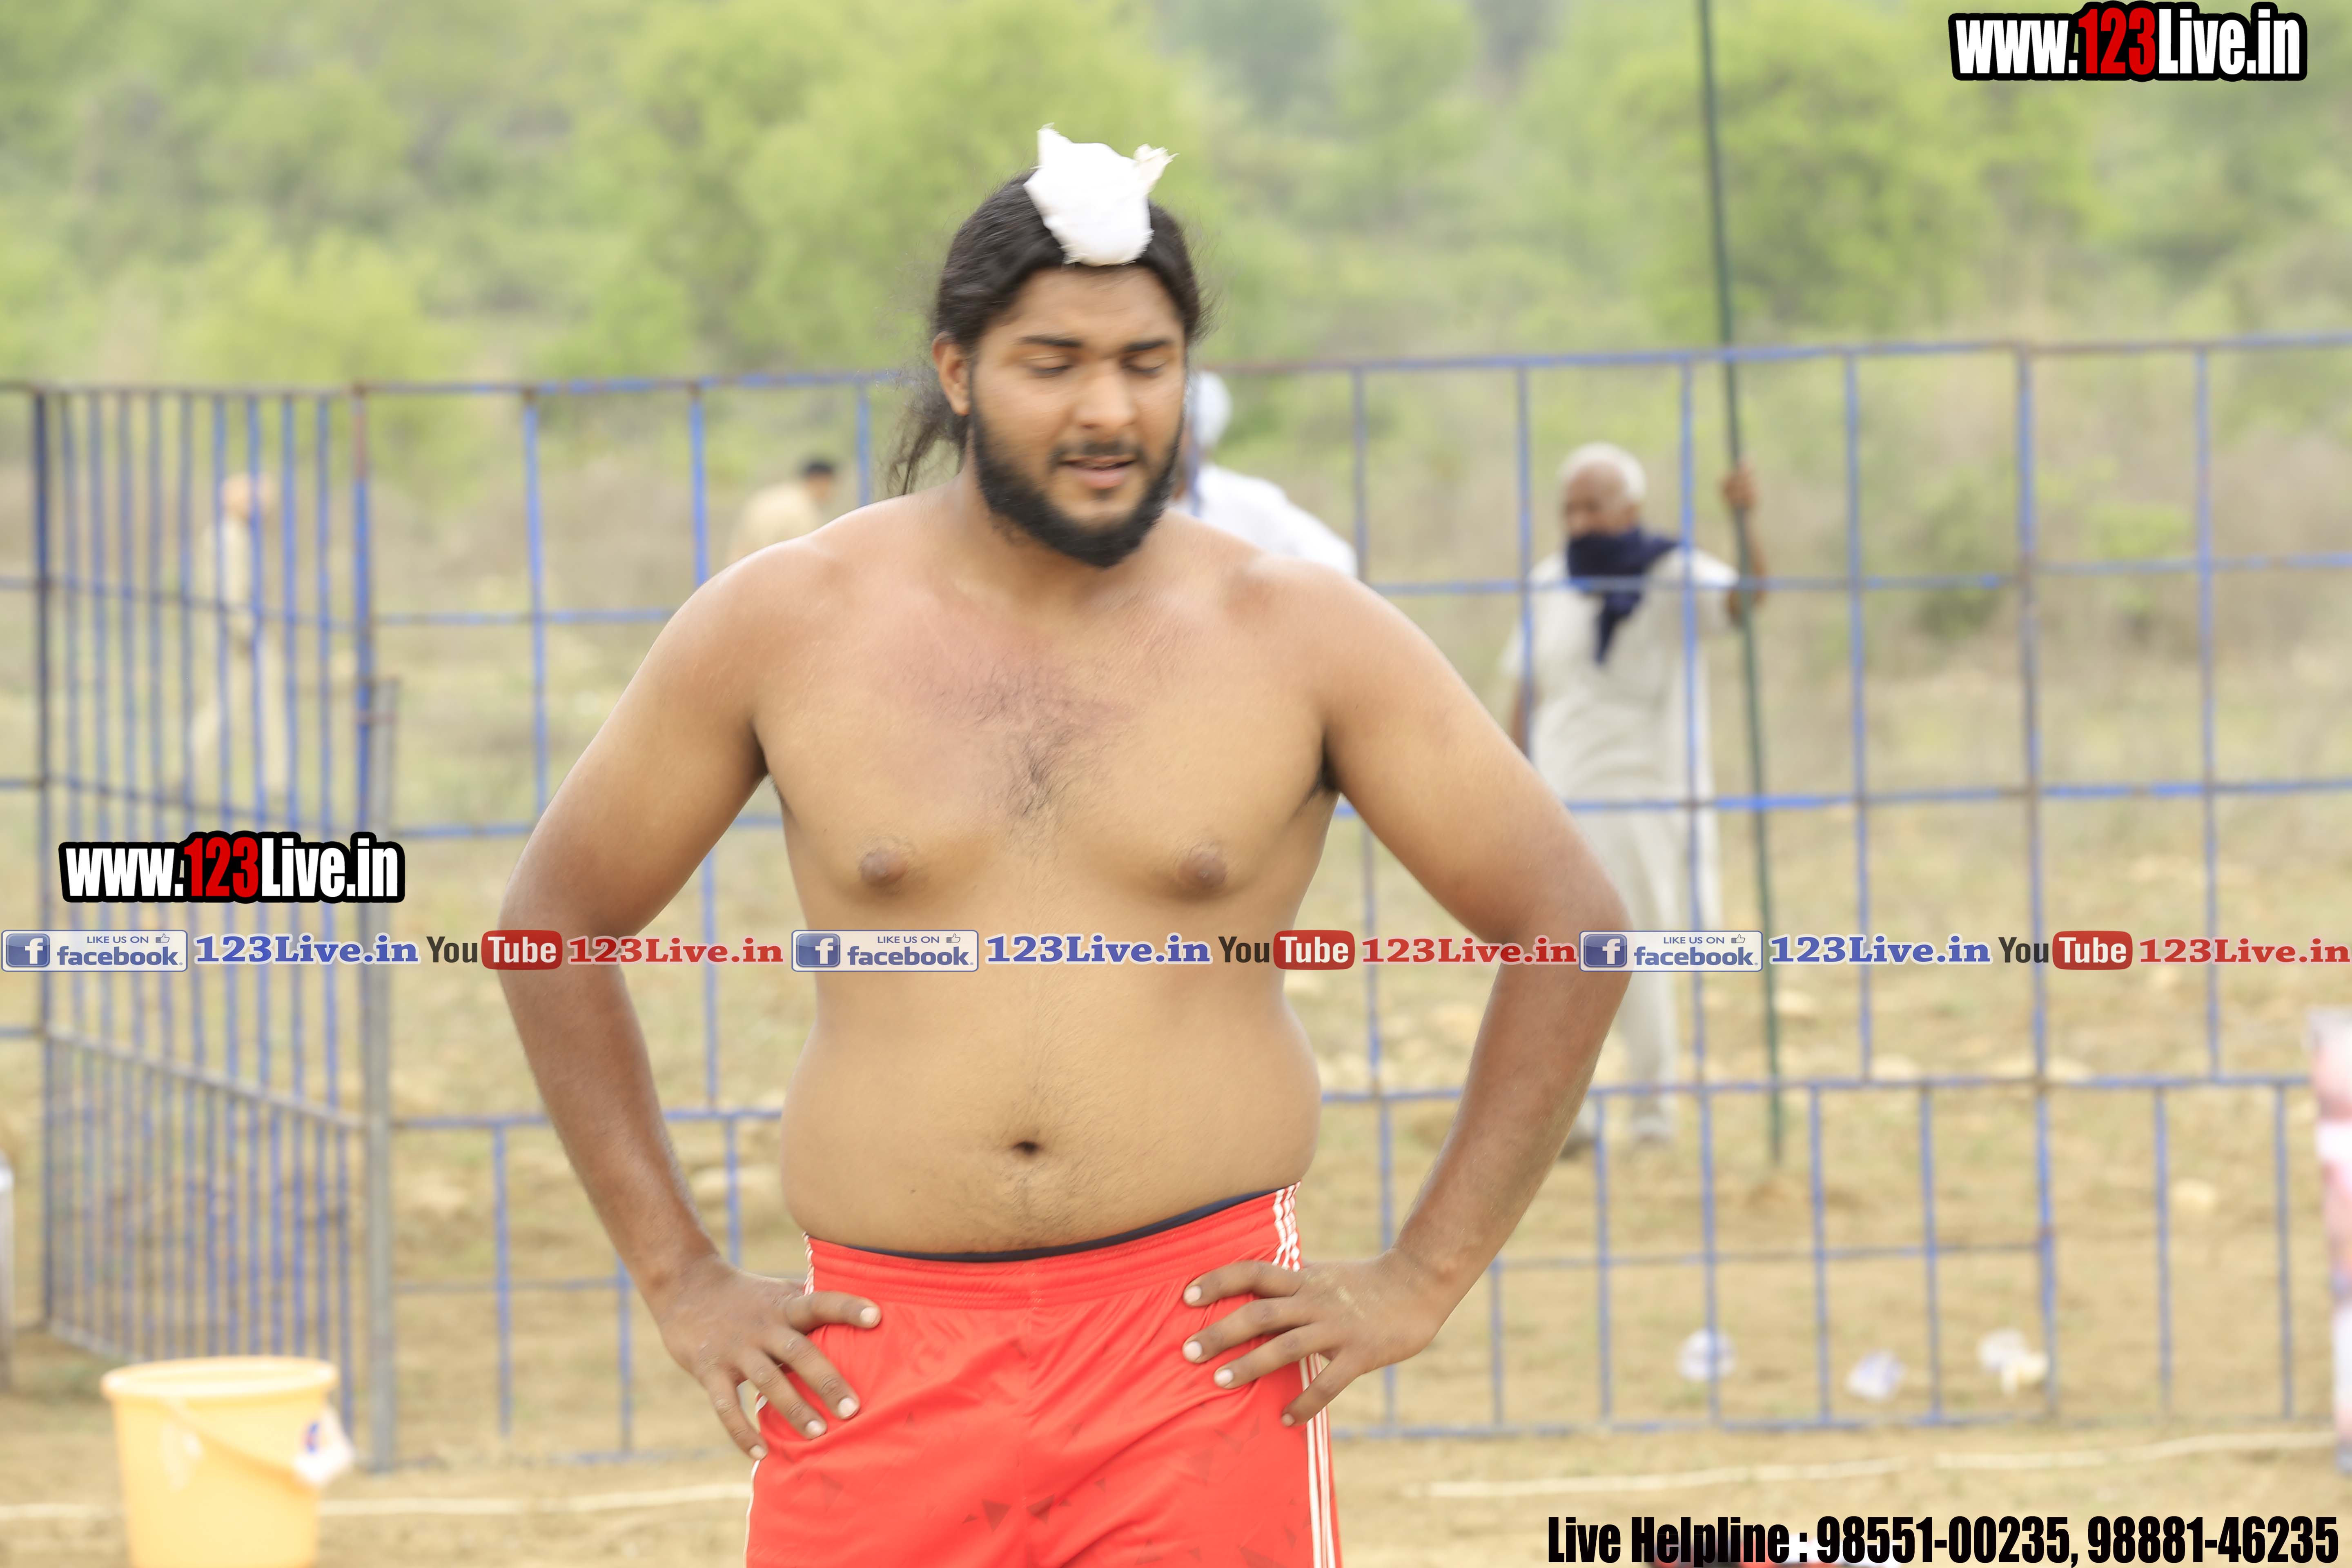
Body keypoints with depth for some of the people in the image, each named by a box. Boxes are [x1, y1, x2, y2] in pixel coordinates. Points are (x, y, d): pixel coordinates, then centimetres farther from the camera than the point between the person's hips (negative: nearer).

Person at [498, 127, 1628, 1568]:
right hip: (881, 1370, 1)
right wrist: (680, 1282, 8)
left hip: (1203, 1343, -1)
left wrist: (1422, 1284, 1)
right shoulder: (784, 628, 4)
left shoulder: (1300, 637, 2)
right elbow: (559, 921, 13)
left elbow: (1569, 929, 6)